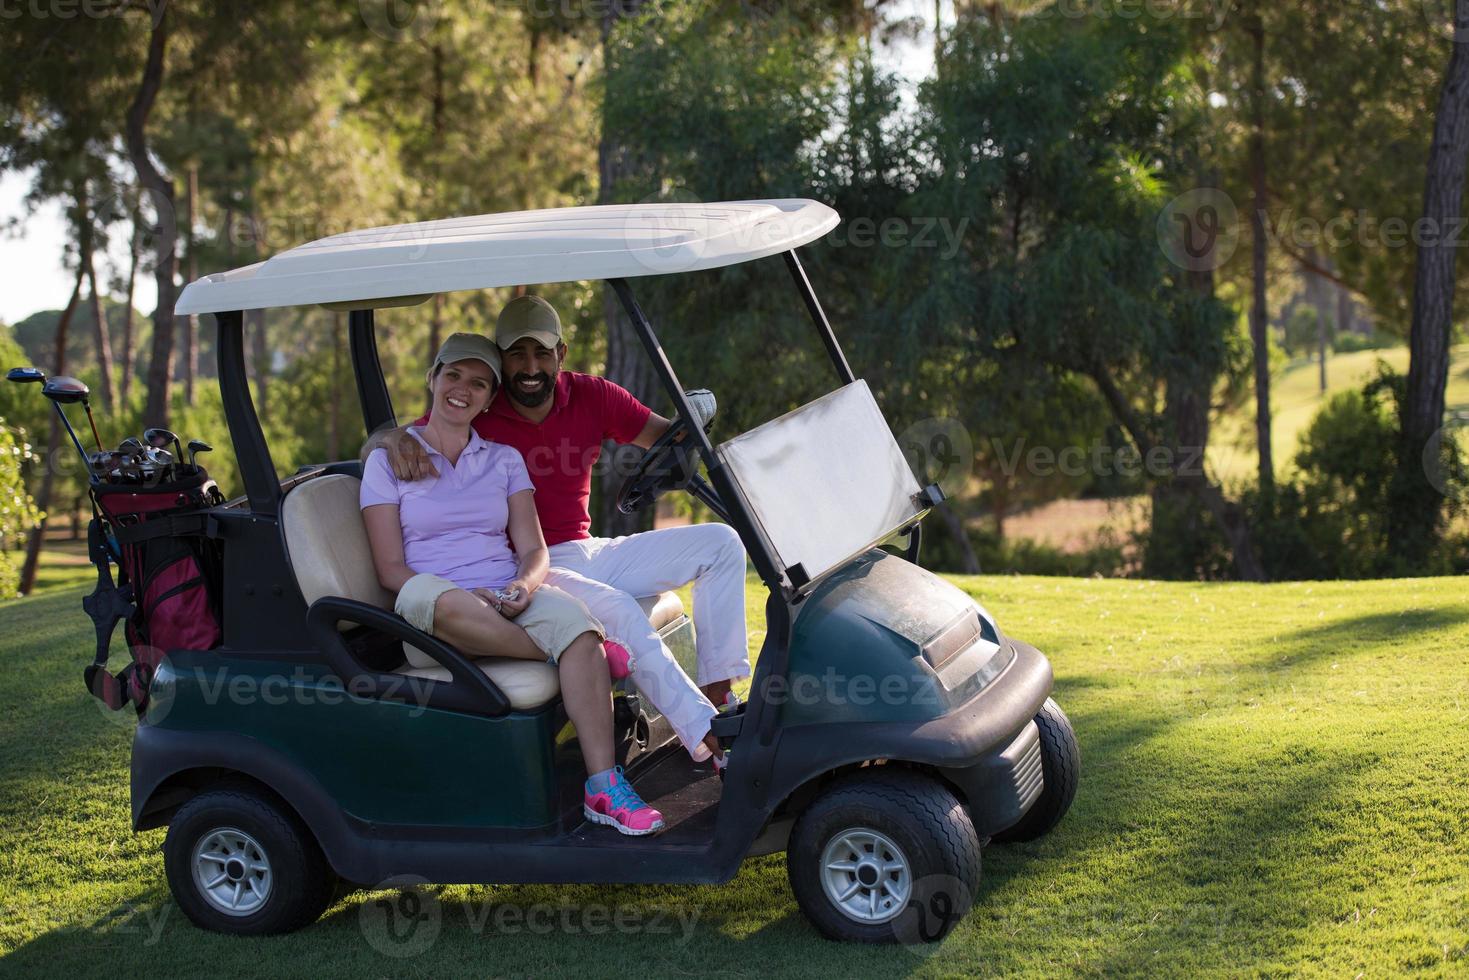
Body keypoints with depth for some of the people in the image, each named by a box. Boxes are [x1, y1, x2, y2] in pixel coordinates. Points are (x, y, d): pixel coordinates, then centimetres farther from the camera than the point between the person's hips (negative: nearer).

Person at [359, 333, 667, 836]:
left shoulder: (505, 460, 18)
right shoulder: (388, 459, 7)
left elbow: (534, 552, 9)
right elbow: (390, 569, -1)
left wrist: (524, 585, -16)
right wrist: (472, 598, -17)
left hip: (510, 607, 3)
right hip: (432, 623, -2)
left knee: (572, 618, -32)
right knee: (430, 597, -40)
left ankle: (604, 787, -38)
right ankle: (585, 656, -26)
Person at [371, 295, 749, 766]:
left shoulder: (590, 396, 2)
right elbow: (373, 441, -4)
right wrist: (396, 438, -29)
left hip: (588, 552, 6)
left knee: (719, 542, -5)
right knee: (619, 609, -34)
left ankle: (718, 692, -11)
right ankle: (710, 741, -33)